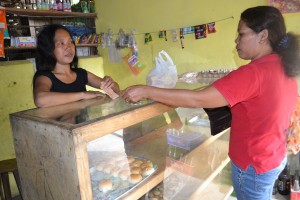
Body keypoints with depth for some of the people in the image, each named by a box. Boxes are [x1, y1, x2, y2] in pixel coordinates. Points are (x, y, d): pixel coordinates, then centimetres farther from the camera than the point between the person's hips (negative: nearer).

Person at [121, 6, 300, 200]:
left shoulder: (254, 73, -29)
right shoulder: (283, 67, 0)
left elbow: (196, 99, -34)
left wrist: (145, 91, -29)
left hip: (253, 165, -8)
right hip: (276, 157, 8)